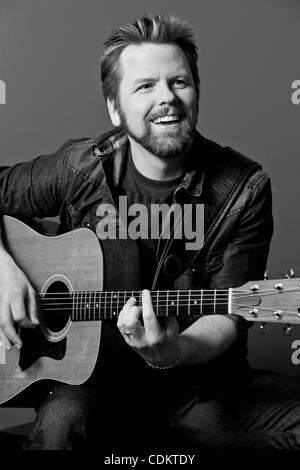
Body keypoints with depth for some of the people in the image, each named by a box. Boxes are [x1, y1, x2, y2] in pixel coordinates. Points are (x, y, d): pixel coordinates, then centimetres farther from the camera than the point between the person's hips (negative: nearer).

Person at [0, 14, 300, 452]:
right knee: (60, 422, -34)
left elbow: (228, 314, -8)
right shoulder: (79, 168, -3)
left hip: (199, 379, 2)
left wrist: (174, 352, -28)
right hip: (92, 372, -1)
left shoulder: (243, 188, -7)